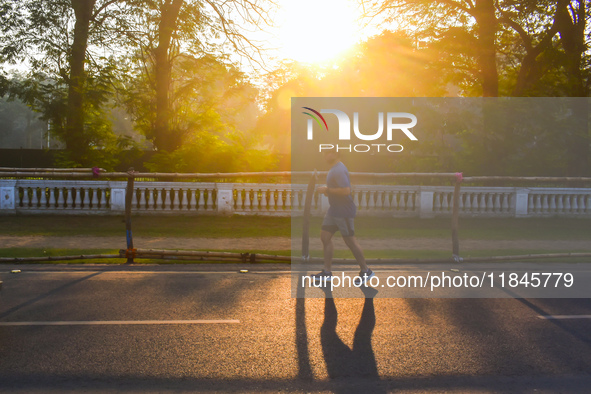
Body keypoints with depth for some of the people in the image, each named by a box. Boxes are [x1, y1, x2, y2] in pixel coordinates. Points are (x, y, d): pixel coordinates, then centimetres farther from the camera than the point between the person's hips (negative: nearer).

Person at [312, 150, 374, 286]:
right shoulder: (334, 169, 13)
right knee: (325, 237, 7)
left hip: (344, 212, -10)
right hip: (334, 210, 10)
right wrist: (327, 190, 9)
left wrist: (327, 190, -20)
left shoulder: (339, 170, -19)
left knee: (350, 241, -2)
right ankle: (327, 272, 12)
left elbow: (346, 190, -28)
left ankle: (366, 271, 12)